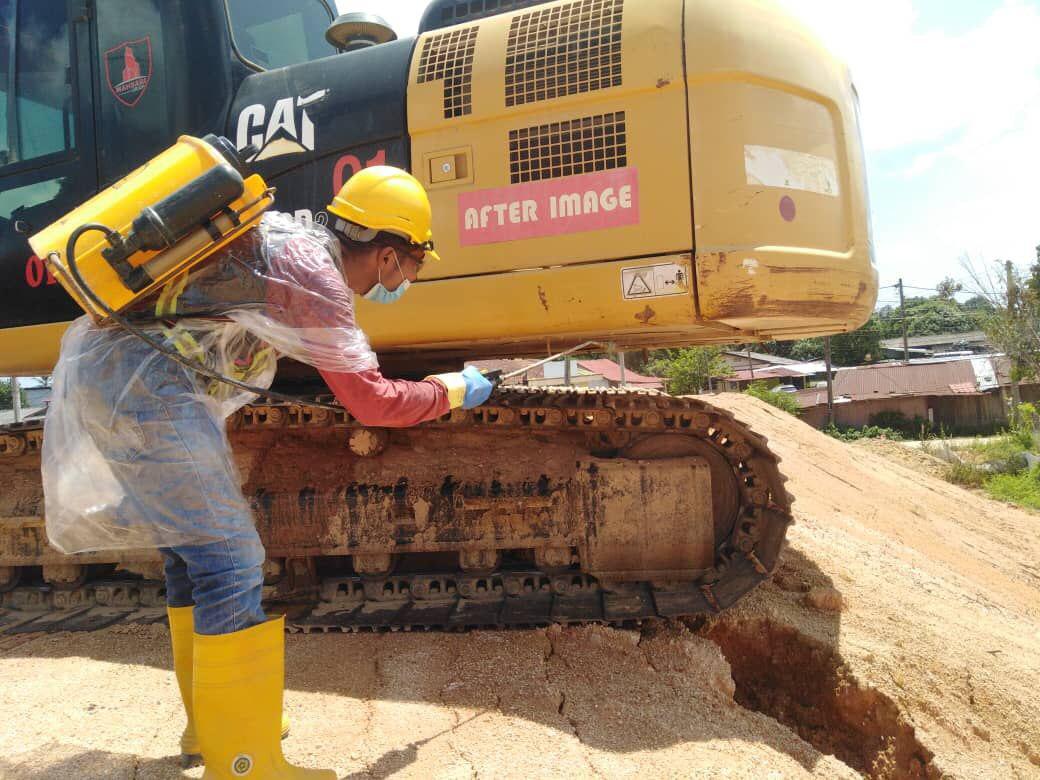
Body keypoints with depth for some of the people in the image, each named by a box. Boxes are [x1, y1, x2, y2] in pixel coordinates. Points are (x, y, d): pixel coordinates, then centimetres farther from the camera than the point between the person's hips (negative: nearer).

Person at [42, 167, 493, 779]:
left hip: (104, 372, 10)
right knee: (231, 562, -8)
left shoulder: (289, 235, 12)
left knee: (193, 549, 15)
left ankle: (209, 726, 28)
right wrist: (454, 392, 3)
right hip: (143, 384, -10)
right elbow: (372, 401, -12)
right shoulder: (311, 271, -14)